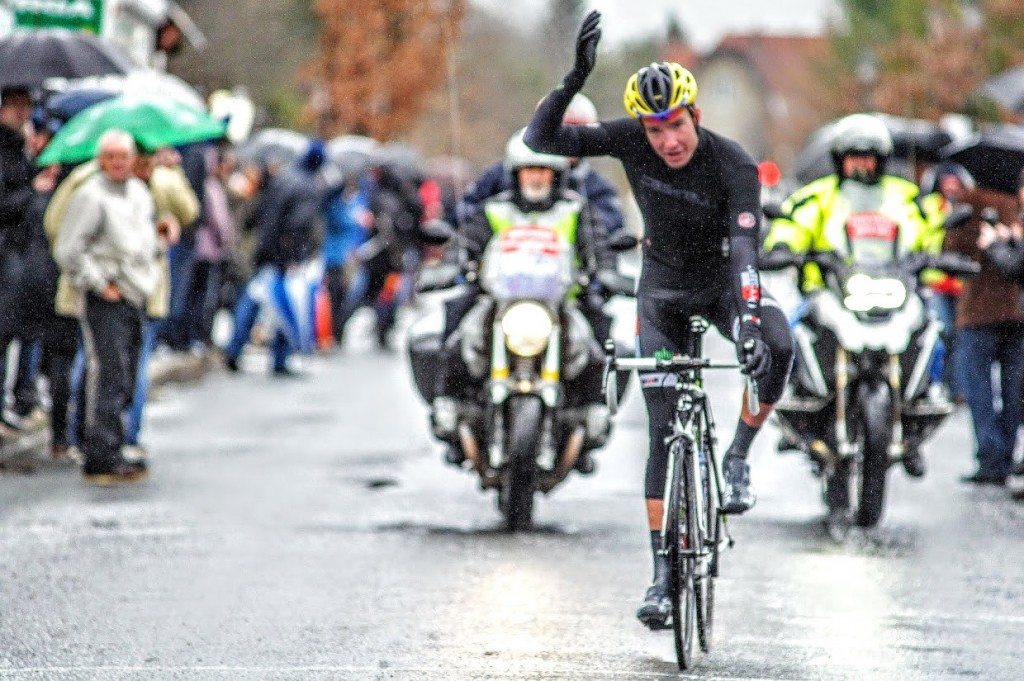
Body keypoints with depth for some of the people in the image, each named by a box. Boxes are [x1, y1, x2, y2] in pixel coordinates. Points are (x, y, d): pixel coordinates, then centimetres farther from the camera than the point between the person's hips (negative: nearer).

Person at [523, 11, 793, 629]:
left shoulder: (734, 164, -27)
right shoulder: (631, 139, -20)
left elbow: (745, 245, -37)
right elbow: (542, 138, -25)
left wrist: (748, 320, -53)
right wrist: (575, 78, -40)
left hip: (722, 279, -2)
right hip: (663, 286, 2)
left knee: (776, 346, -35)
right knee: (664, 428, -6)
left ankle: (739, 457, -11)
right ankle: (663, 572, -3)